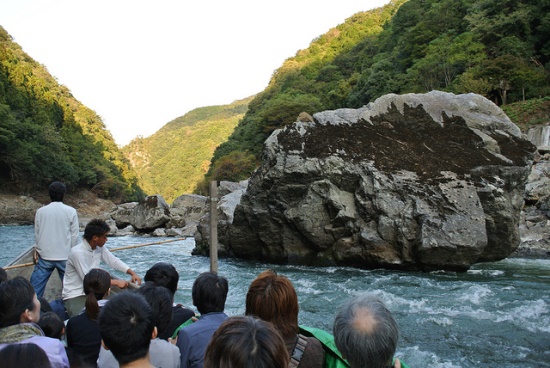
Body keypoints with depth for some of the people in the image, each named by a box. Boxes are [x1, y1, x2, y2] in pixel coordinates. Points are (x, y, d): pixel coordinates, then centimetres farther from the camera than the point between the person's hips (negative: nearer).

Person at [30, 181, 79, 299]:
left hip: (44, 255, 2)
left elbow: (36, 233, 7)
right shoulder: (71, 211, -7)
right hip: (65, 256, -2)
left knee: (36, 285, 9)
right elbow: (74, 235, -3)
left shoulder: (40, 211, -1)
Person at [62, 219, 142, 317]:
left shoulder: (99, 247, -1)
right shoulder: (77, 253, -22)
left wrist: (133, 273, -2)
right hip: (74, 297, -7)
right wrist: (116, 282, -20)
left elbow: (114, 261, 11)